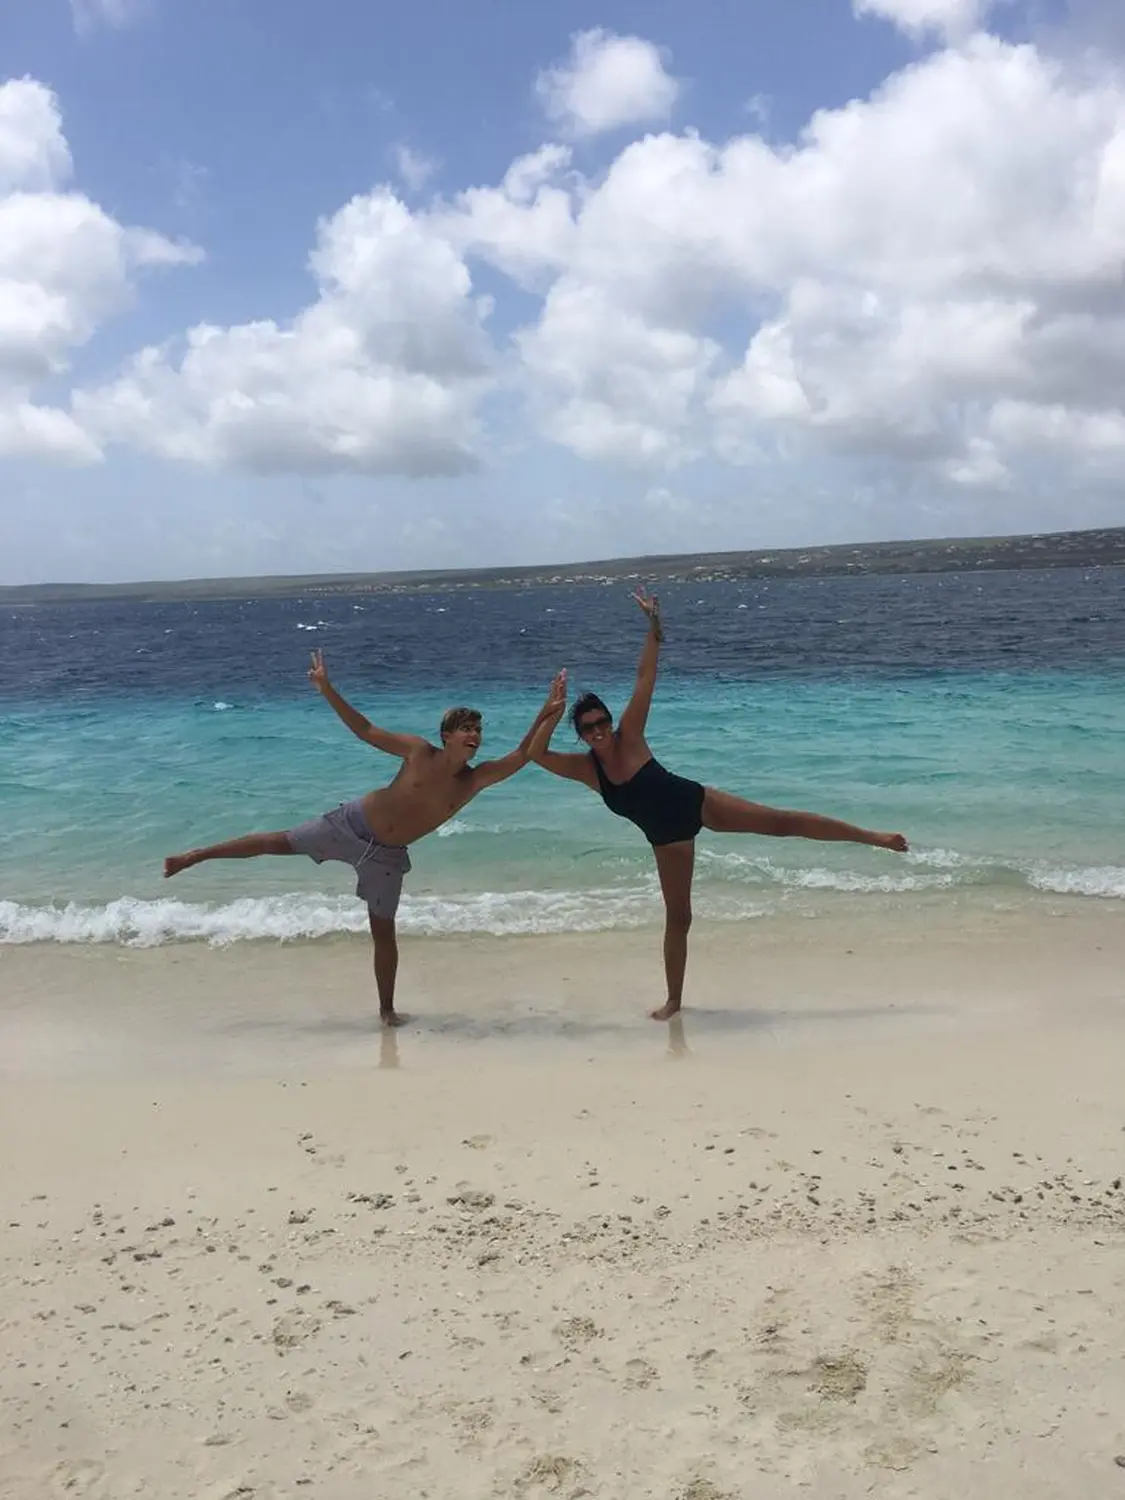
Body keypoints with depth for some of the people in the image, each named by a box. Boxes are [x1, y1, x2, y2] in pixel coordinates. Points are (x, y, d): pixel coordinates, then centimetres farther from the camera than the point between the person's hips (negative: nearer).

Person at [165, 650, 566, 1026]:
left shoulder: (474, 781, -11)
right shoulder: (419, 751, -15)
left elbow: (523, 755, -18)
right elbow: (365, 730, -11)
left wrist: (550, 713, -28)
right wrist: (327, 690, -19)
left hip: (387, 855, 2)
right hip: (351, 824, -1)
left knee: (384, 932, 5)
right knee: (278, 842, 7)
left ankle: (387, 1009, 18)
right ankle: (194, 856, 24)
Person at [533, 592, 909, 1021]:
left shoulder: (628, 735, -17)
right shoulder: (585, 768, -11)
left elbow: (645, 677, -23)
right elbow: (537, 754, -24)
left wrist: (653, 625, -31)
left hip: (695, 802, -3)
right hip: (666, 836, 3)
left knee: (782, 822, -6)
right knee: (677, 917, 9)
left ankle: (872, 836, 3)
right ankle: (674, 1001, 23)